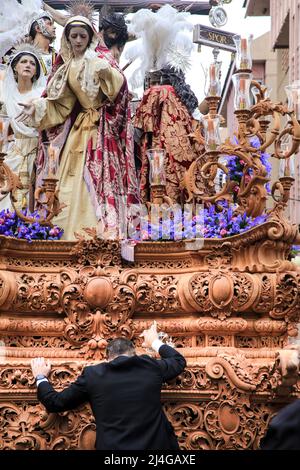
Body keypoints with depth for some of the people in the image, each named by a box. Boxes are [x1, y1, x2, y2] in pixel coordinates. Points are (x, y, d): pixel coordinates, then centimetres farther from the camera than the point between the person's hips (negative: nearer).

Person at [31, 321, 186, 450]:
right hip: (157, 445, 1)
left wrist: (41, 378, 30)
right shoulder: (150, 367, 6)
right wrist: (155, 342, 43)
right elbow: (179, 361, 27)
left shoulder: (93, 374, 2)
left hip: (111, 446, -1)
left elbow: (55, 403, 11)